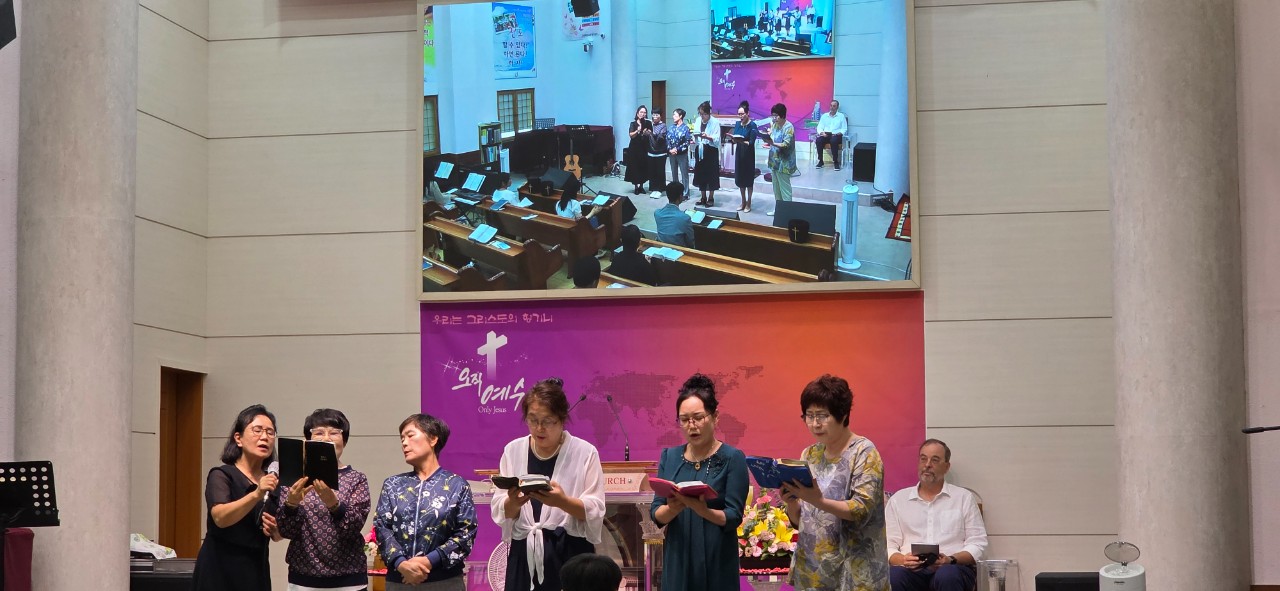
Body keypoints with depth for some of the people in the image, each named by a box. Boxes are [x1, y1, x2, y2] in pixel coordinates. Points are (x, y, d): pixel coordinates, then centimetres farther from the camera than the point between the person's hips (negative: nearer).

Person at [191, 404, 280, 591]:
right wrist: (256, 494, -40)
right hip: (220, 572, -5)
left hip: (256, 571, 5)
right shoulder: (221, 475, -8)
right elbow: (220, 517, -26)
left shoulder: (273, 480, 8)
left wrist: (275, 528, -7)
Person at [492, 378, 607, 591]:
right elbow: (499, 513, 4)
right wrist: (514, 502, -17)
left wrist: (562, 502, -23)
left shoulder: (584, 452, -1)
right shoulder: (513, 451, 7)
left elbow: (595, 512, -6)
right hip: (524, 555, 2)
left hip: (569, 554, -2)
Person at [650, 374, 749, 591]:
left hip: (716, 561, -3)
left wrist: (703, 510, -29)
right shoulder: (669, 457, 7)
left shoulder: (732, 458, -6)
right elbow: (656, 514, 3)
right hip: (677, 559, 3)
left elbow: (734, 517, -11)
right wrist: (672, 509, -19)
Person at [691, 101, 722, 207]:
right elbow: (695, 136, 13)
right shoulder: (698, 121, 5)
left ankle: (711, 198, 12)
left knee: (711, 174, 1)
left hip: (711, 150, -5)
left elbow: (717, 139, -14)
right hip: (700, 150, 5)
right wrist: (695, 136, -10)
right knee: (700, 173, 10)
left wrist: (707, 137, -29)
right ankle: (703, 197, 23)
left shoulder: (715, 122, -11)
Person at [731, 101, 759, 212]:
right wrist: (733, 139, -18)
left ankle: (748, 203, 11)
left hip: (748, 154, -6)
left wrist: (742, 141, -32)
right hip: (739, 152, 6)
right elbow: (735, 138, 5)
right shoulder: (737, 124, 5)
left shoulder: (752, 125, -13)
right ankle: (743, 202, 22)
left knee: (748, 178, 2)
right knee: (739, 177, 10)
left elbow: (751, 142, -17)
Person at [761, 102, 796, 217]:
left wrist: (772, 143, -35)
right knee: (776, 187, 16)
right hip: (774, 160, 8)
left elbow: (786, 144, -23)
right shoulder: (774, 124, 9)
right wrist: (768, 143, -2)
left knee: (784, 188, -4)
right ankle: (778, 208, 27)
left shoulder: (788, 127, -16)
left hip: (783, 162, -8)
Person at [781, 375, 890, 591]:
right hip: (812, 567, 5)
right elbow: (799, 519, 11)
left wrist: (819, 501, -30)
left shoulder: (864, 452, -7)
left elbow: (862, 511, -17)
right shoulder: (809, 454, 10)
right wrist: (791, 501, -10)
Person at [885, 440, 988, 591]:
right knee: (892, 576, -35)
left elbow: (977, 543, 8)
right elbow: (888, 546, 11)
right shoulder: (898, 499, 16)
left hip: (954, 568, -1)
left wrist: (951, 560, -13)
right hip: (912, 570, 1)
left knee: (947, 576, -38)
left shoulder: (964, 497, 14)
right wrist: (902, 560, -13)